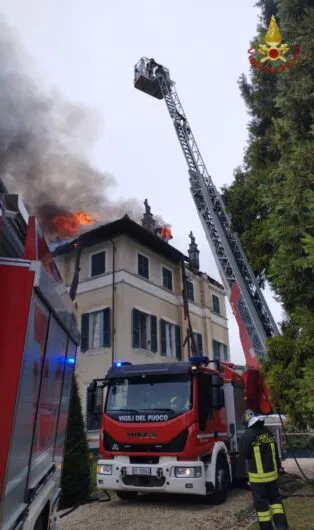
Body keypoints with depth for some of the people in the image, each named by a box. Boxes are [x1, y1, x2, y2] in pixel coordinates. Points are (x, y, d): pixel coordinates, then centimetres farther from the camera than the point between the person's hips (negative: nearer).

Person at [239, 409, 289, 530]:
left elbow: (243, 454, -10)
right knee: (275, 498, 20)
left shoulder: (247, 435, -19)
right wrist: (279, 466, 22)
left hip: (258, 476, -5)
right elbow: (275, 452, 10)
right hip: (272, 473, 5)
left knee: (261, 503, 8)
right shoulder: (268, 432, -1)